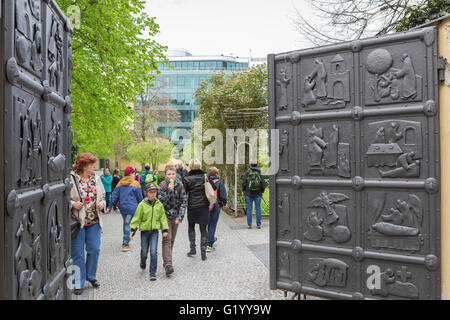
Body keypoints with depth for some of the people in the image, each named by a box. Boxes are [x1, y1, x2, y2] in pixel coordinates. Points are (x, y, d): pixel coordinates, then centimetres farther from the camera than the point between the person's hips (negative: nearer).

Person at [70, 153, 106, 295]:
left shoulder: (96, 179, 7)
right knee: (77, 253, 5)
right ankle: (78, 283, 19)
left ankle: (90, 276, 31)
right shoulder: (71, 179, -9)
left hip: (94, 221, 5)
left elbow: (103, 196, 18)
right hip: (77, 221, -4)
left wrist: (102, 204, -2)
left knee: (94, 250, 9)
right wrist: (72, 204, -20)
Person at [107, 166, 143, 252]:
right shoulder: (135, 184, -4)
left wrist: (110, 207, 7)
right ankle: (125, 245, -3)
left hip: (122, 207, 5)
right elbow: (139, 197, -1)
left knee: (126, 224, 19)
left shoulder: (120, 183, 9)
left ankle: (125, 242, 28)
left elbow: (115, 195, 5)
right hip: (131, 208, -5)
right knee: (128, 225, -3)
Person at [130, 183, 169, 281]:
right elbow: (137, 218, -1)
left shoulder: (159, 204, 1)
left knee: (154, 252, -7)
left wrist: (165, 229, 5)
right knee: (144, 251, 10)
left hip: (154, 231, 1)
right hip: (144, 230, 0)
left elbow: (163, 217, 8)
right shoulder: (142, 204, -5)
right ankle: (143, 263, 45)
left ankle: (153, 273, 3)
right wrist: (133, 229, -6)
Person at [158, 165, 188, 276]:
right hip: (165, 215, -3)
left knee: (172, 240, 12)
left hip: (176, 216, 3)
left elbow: (184, 201, -2)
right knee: (167, 239, -12)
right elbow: (161, 201, -17)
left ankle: (166, 261, 27)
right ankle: (168, 264, -16)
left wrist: (180, 217, -9)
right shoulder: (162, 186, -8)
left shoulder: (180, 185, -3)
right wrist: (169, 190, -27)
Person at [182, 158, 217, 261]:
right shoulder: (205, 176, -2)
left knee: (191, 227, 19)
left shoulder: (187, 178, -8)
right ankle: (203, 252, 6)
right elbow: (214, 188, 1)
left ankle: (193, 248, 18)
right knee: (203, 229, 6)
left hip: (192, 207, -1)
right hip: (204, 206, 1)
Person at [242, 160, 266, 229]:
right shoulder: (259, 173, 0)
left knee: (249, 209, 5)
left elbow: (243, 183, -6)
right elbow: (263, 184, -2)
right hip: (258, 194, 0)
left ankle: (249, 225, 7)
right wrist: (262, 191, 13)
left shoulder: (247, 173, -3)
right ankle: (258, 225, 8)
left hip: (249, 194, 0)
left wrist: (245, 190, 11)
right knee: (258, 209, 6)